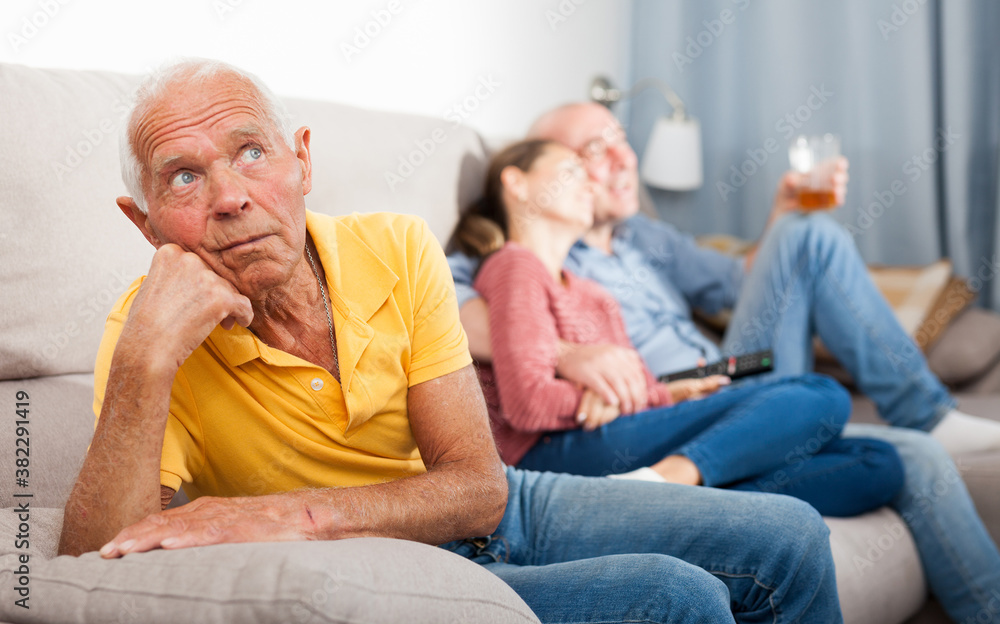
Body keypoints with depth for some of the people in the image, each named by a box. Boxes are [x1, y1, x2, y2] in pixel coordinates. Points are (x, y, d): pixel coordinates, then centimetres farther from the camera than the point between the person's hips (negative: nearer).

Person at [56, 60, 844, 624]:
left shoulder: (396, 249, -13)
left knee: (789, 537, 3)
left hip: (486, 510, 5)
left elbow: (478, 489, -16)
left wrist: (298, 513, -31)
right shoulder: (152, 338, -20)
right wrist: (144, 363, -42)